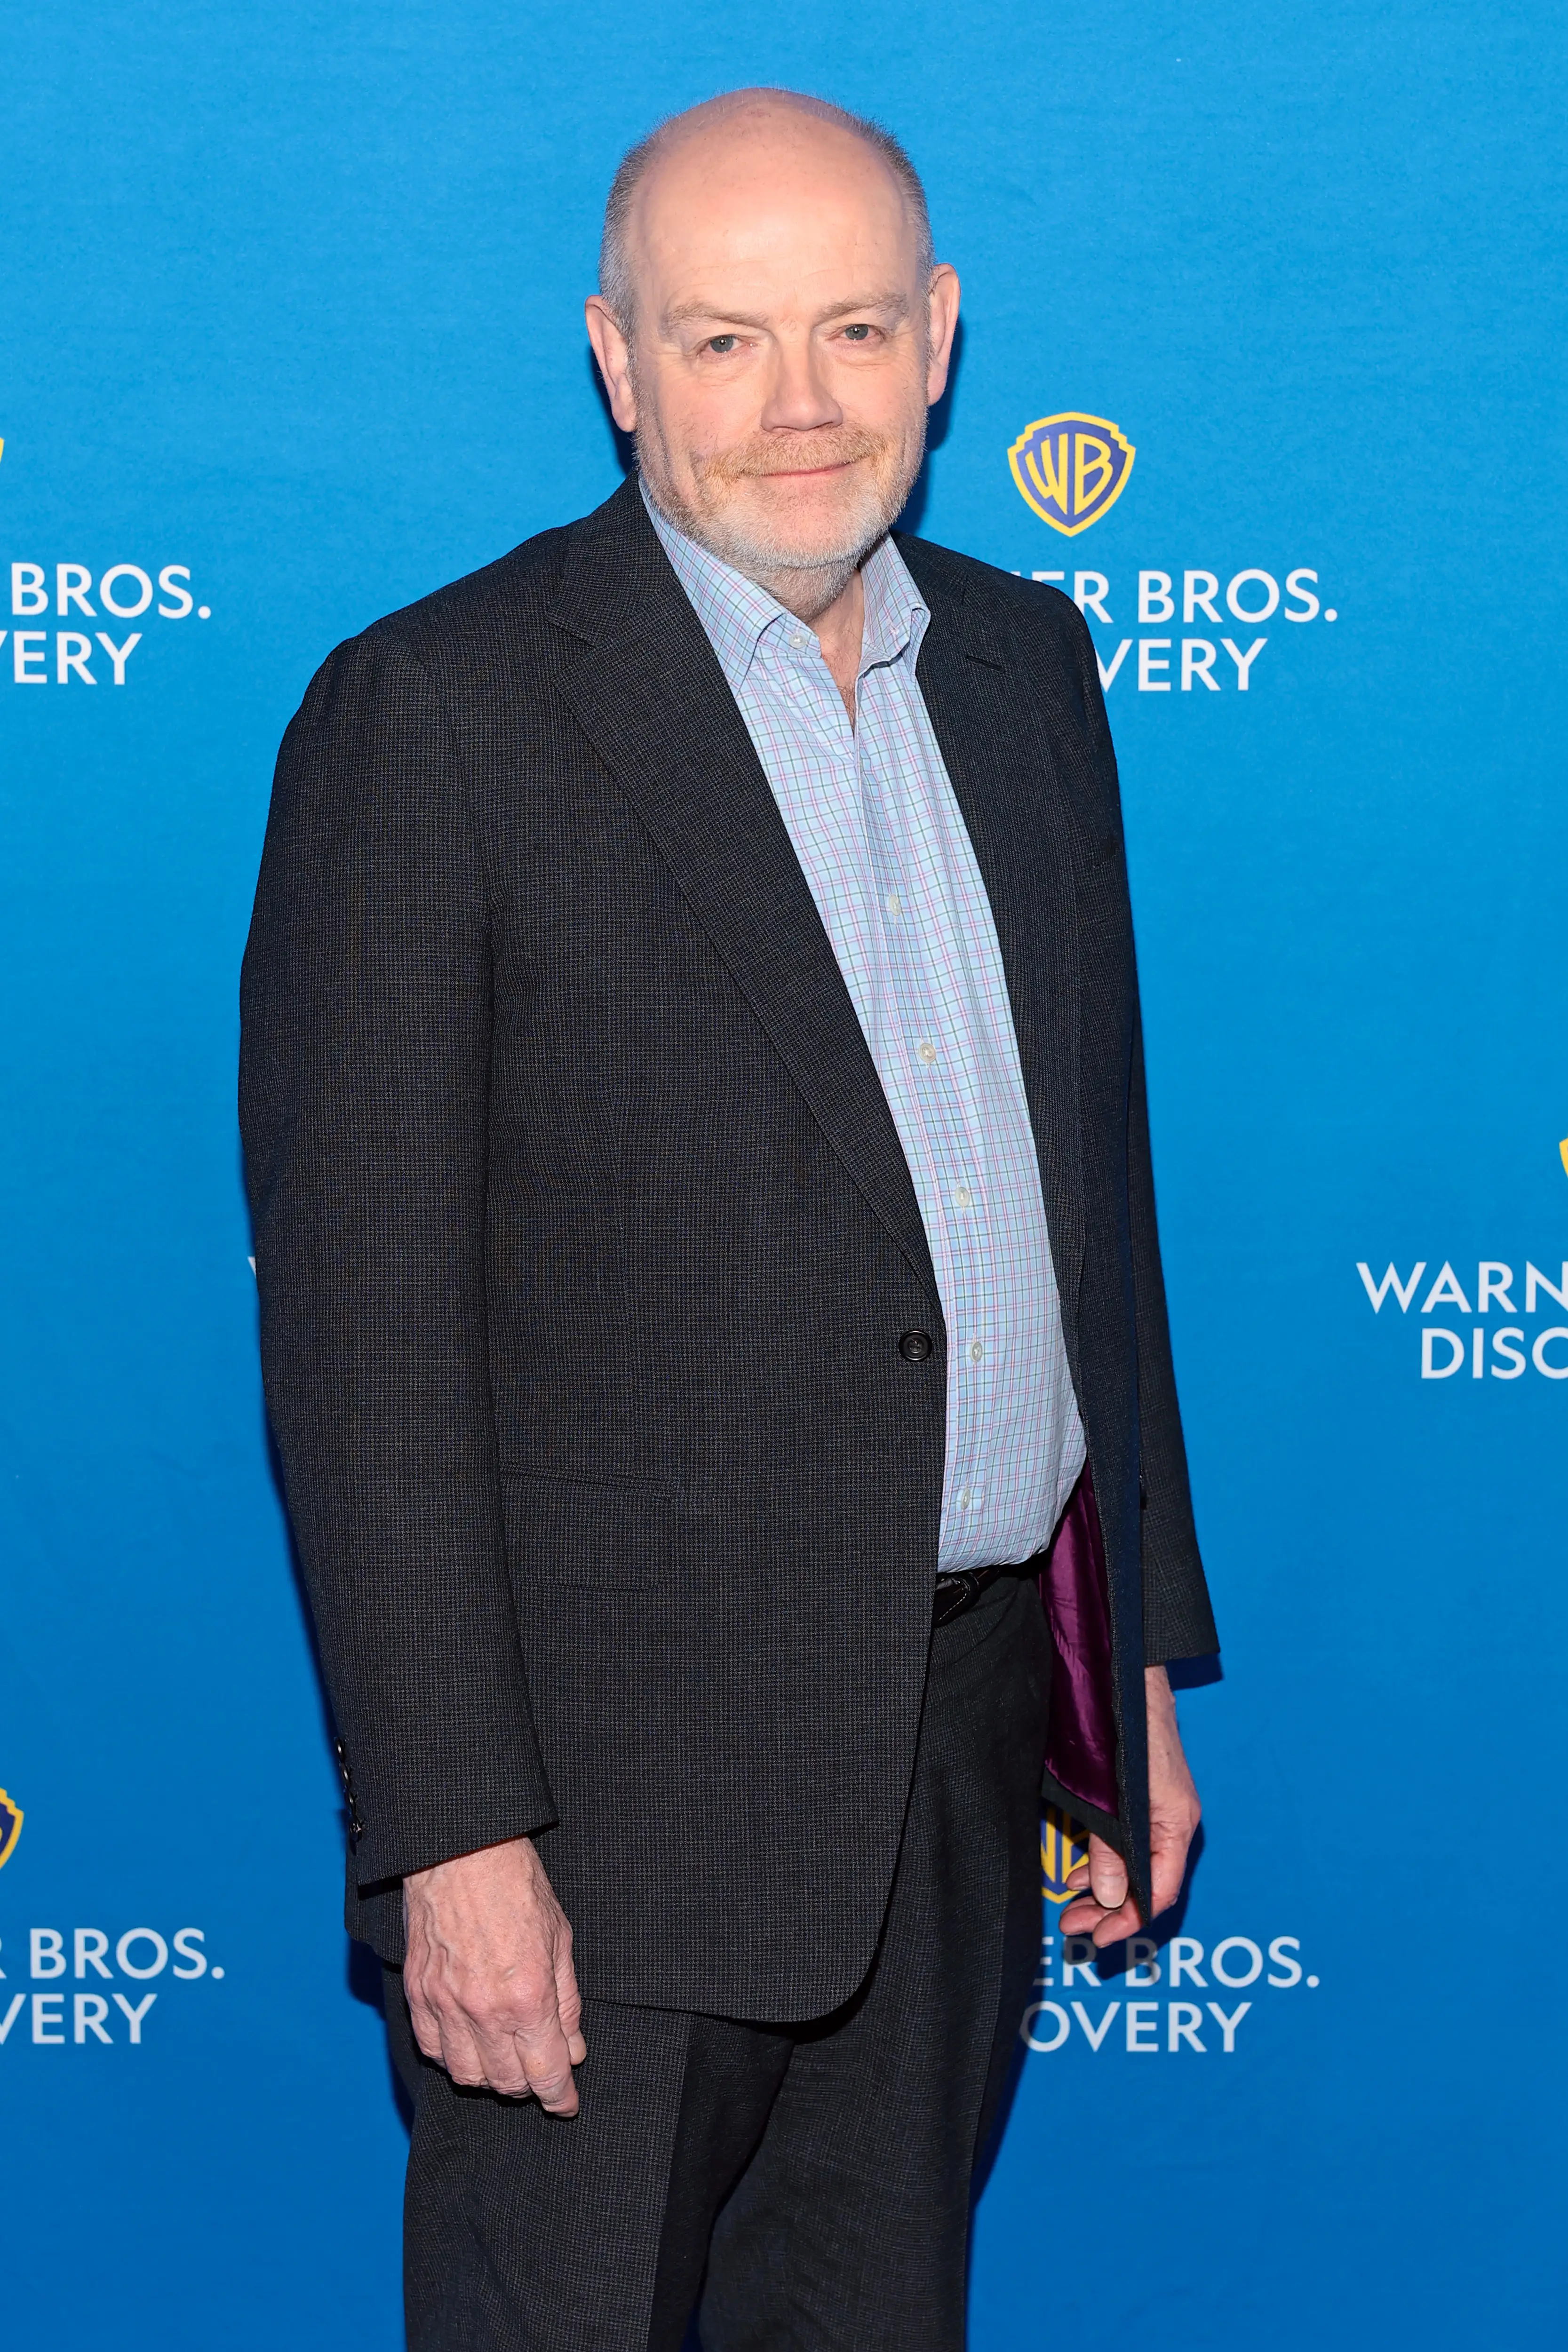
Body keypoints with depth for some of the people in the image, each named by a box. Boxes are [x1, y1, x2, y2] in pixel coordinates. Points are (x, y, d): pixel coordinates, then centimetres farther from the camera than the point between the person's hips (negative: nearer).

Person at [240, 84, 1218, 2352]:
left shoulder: (1022, 664, 9)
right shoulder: (437, 716, -12)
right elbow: (361, 1329, -14)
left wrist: (1138, 1659, 15)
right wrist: (455, 1834, -17)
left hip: (972, 1738, 6)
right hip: (616, 1775, -6)